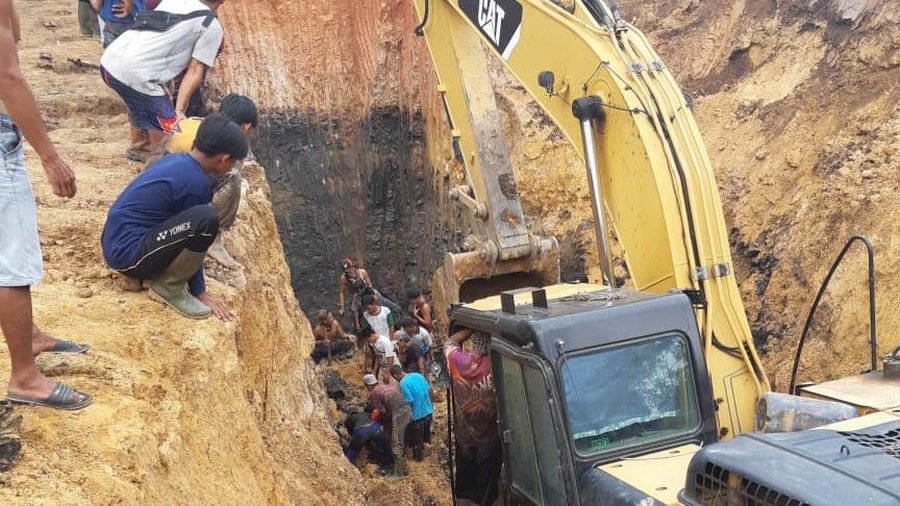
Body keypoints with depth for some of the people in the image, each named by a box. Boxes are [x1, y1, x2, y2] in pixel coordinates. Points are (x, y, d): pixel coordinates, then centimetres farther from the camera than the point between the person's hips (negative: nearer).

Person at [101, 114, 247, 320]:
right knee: (206, 219, -26)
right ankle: (168, 288, -8)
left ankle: (154, 272, 10)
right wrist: (200, 292, 2)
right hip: (126, 253, -10)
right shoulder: (195, 182, -16)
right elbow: (192, 233, -8)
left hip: (116, 242, 10)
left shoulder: (174, 160, 9)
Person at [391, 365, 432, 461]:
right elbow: (429, 390, 6)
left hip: (418, 414, -6)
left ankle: (418, 456, 30)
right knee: (426, 433, 27)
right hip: (428, 410, 6)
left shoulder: (403, 383, -21)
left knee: (417, 438, 15)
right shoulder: (418, 375, 0)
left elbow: (409, 401, -22)